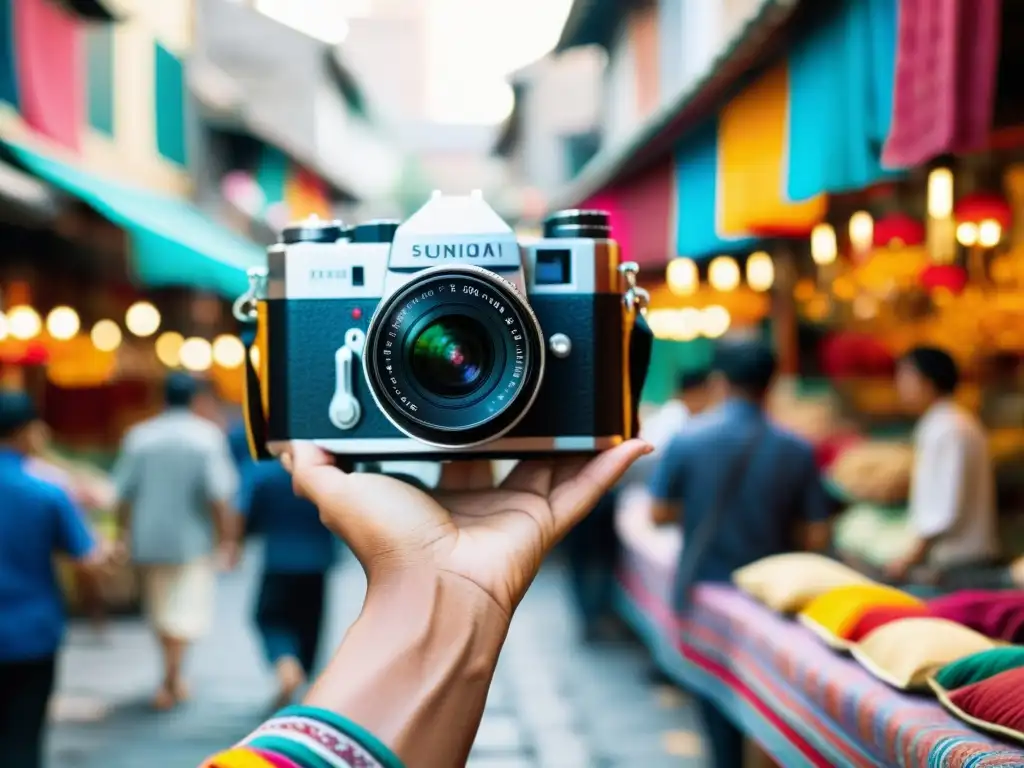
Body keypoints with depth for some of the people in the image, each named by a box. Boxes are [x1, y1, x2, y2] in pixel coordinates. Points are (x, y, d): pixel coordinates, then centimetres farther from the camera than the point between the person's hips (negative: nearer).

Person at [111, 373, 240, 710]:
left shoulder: (139, 436, 1)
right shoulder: (207, 436, -8)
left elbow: (124, 492, 2)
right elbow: (218, 493, -13)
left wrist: (123, 532, 10)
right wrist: (227, 537, -8)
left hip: (149, 538, 4)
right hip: (192, 539, -3)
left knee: (161, 608, 17)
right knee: (189, 607, 0)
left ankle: (173, 681, 27)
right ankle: (170, 679, -15)